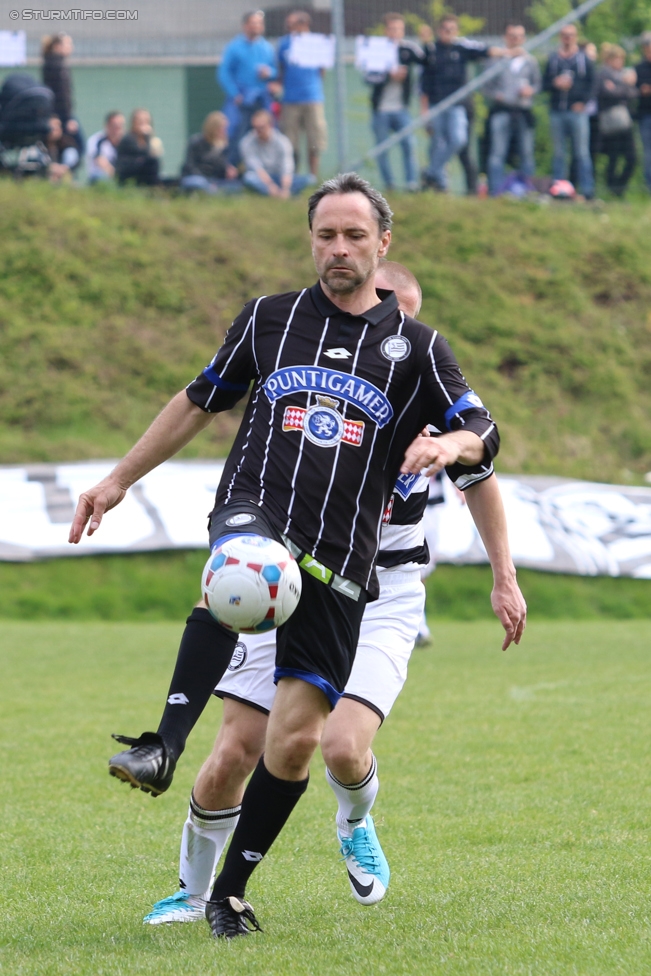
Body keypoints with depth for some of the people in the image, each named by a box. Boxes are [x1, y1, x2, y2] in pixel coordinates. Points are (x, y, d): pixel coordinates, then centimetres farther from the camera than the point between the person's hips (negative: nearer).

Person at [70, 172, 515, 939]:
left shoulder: (415, 348, 10)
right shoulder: (268, 320, 13)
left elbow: (481, 435, 8)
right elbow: (199, 402, 24)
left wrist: (450, 444, -16)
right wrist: (118, 480, 25)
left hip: (338, 566, 1)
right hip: (253, 516, -1)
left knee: (296, 738, -4)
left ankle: (230, 890, 13)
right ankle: (163, 746, -48)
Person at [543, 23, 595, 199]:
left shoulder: (584, 59, 6)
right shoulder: (553, 59, 11)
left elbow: (591, 83, 3)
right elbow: (545, 83, 10)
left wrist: (582, 102, -9)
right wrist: (555, 84, -11)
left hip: (577, 111, -2)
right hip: (556, 113, 2)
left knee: (582, 153, -4)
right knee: (558, 153, 4)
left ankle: (588, 191, -4)